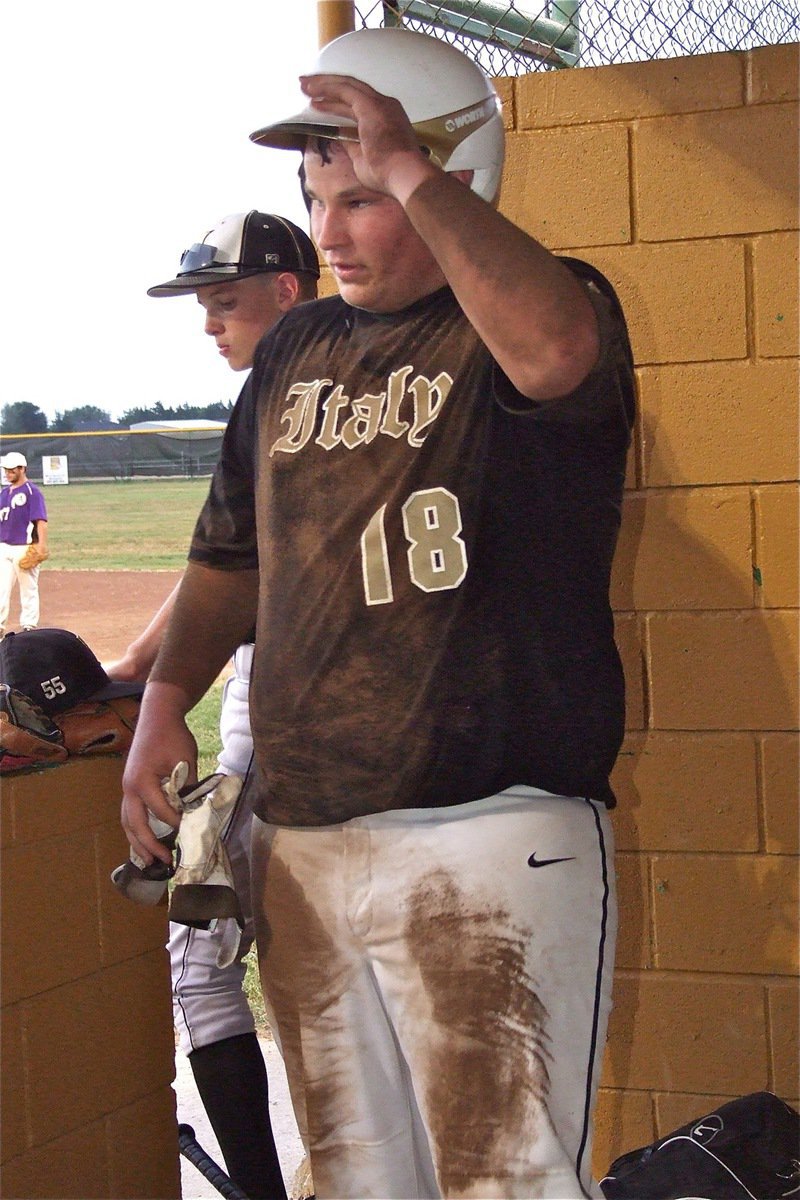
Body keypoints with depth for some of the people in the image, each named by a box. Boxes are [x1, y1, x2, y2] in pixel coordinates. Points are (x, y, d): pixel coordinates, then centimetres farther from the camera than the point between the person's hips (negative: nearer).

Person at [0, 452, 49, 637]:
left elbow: (41, 521, -14)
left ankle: (29, 626, 10)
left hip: (25, 549, -6)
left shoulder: (32, 492, -8)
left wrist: (42, 546, -22)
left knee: (28, 590, 3)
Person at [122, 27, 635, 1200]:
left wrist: (408, 170, -22)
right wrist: (164, 702, 11)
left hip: (489, 831, -7)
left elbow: (553, 349, -31)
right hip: (298, 838, 7)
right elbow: (233, 552, 26)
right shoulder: (296, 350, 16)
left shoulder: (540, 309, -4)